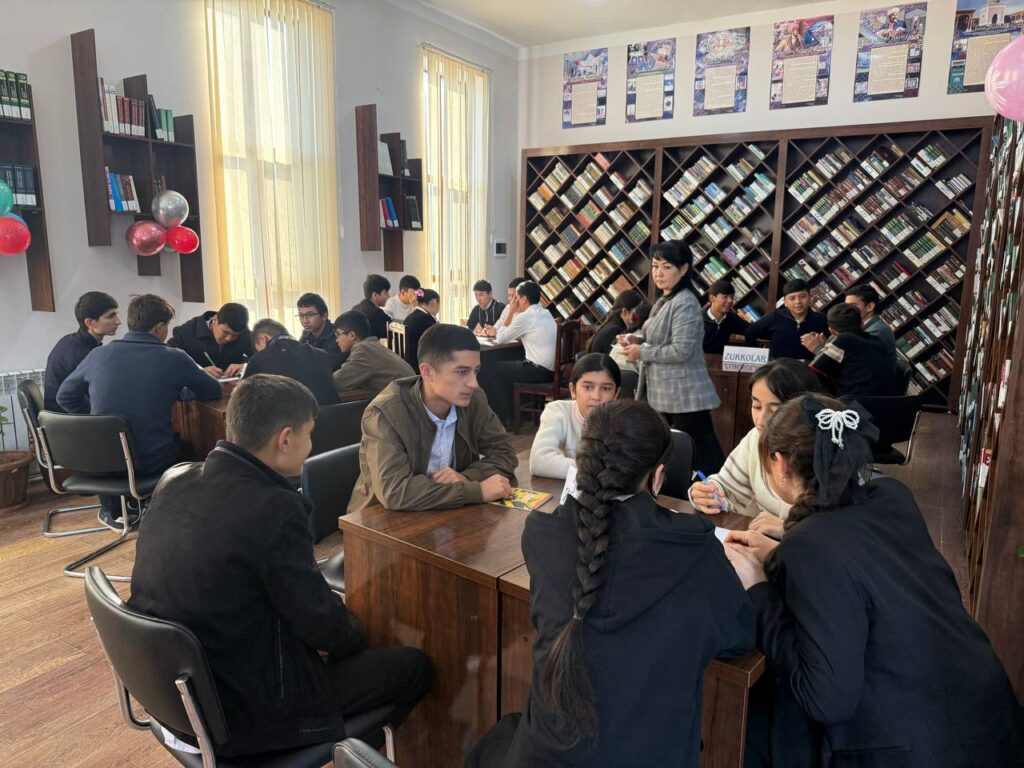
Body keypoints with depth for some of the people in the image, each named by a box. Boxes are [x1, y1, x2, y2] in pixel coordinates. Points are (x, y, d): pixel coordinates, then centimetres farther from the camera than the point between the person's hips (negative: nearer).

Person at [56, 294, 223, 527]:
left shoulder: (99, 355, -3)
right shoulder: (175, 359, -11)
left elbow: (65, 397, 9)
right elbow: (215, 392, 3)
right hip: (151, 462, -3)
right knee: (183, 440, 28)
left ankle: (110, 510, 38)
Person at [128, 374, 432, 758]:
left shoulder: (175, 480, -4)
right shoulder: (274, 507, -28)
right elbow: (319, 621, -20)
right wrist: (357, 635, 3)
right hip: (238, 709, -8)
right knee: (414, 666, 8)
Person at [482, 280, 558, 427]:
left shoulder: (525, 316, -14)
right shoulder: (545, 313, 14)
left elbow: (500, 339, -3)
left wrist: (511, 312, 2)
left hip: (539, 371, -9)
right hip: (552, 369, 9)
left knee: (491, 370, 3)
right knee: (508, 366, 25)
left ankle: (503, 417, 9)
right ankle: (513, 409, 27)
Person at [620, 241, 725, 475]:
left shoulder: (685, 303, -17)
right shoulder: (664, 301, 15)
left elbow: (681, 350, -24)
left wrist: (642, 353, -14)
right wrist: (638, 342, 5)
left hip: (683, 395, -10)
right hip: (663, 393, 10)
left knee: (701, 455, -4)